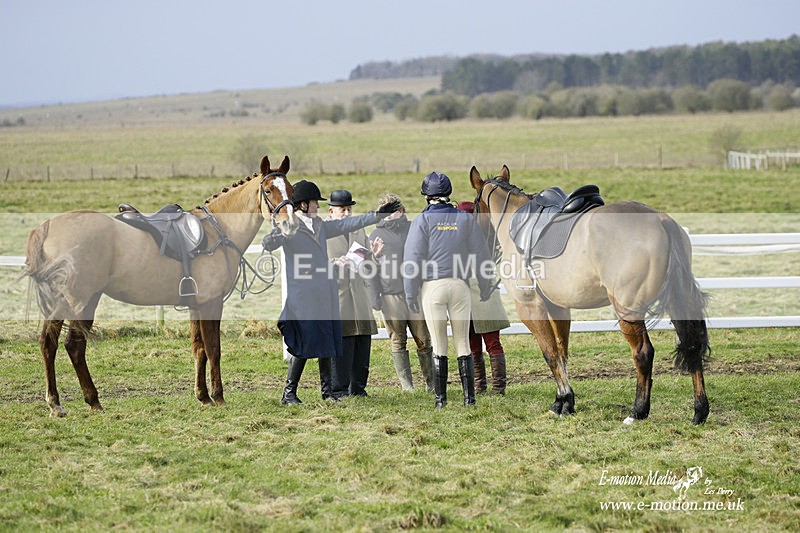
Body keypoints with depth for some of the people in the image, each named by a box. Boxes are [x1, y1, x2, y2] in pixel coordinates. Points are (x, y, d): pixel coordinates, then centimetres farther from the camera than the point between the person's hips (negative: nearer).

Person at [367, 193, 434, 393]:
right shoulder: (376, 235, 8)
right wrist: (374, 298, -1)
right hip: (391, 296, 0)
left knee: (424, 341, 1)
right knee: (398, 343, 2)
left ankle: (431, 382, 10)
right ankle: (406, 385, 7)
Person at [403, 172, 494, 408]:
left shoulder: (422, 221, -4)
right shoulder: (465, 219, 4)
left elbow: (413, 258, -6)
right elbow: (480, 254, 8)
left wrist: (410, 293, -1)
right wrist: (485, 285, 18)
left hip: (432, 286, -2)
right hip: (460, 285, 2)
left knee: (438, 347, 4)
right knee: (463, 344, 8)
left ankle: (440, 398, 6)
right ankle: (469, 397, 5)